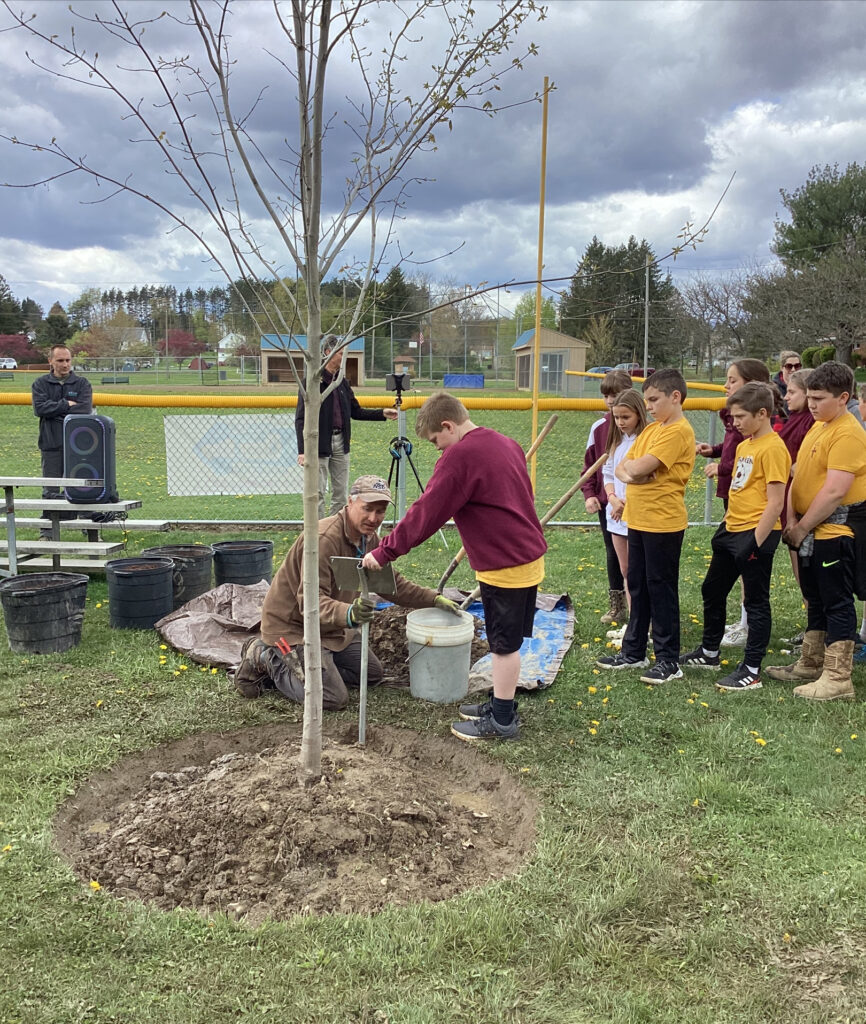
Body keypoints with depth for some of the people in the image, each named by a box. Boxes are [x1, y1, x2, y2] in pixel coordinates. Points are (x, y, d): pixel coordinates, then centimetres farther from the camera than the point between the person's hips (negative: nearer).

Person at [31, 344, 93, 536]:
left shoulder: (82, 383, 7)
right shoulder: (40, 384, 9)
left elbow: (85, 410, -8)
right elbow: (39, 407, -7)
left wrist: (54, 410, -6)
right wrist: (66, 405, -8)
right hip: (51, 445, 0)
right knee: (50, 491, 1)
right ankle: (47, 531, 7)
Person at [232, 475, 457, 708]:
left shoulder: (368, 537, 0)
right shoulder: (324, 538, -30)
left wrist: (434, 599, 3)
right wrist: (348, 614, -54)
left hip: (333, 626, 9)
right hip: (293, 626, -9)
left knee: (372, 674, 11)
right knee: (333, 699, -16)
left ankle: (298, 665, 17)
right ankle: (266, 658, 2)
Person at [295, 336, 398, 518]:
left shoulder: (342, 382, 12)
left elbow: (356, 412, 19)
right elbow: (301, 418, -12)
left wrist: (383, 413, 7)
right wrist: (302, 450, -20)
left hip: (340, 442, 7)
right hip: (320, 444, -7)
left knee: (341, 496, 9)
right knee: (318, 496, -2)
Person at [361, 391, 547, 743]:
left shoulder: (460, 456, -17)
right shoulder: (506, 444, 10)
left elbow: (424, 514, -17)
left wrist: (384, 552, -10)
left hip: (505, 565, -9)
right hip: (529, 555, 9)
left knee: (504, 643, 2)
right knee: (505, 638, 19)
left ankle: (502, 721, 14)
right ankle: (501, 704, 31)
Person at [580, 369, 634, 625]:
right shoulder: (599, 427, 3)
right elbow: (589, 464, 9)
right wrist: (589, 494, -2)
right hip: (606, 502, 4)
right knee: (613, 554, 13)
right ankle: (616, 606, 24)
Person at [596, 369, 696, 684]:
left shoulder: (679, 431, -15)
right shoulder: (651, 430, 13)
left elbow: (641, 466, -24)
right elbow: (621, 468, 10)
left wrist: (630, 464, -2)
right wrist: (630, 473, -13)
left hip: (663, 523, -9)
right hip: (638, 520, 9)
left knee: (661, 589, -1)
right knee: (638, 586, 15)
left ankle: (669, 660, 10)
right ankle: (634, 651, 27)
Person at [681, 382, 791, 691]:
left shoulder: (773, 448, -17)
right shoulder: (744, 445, 12)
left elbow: (775, 503, -20)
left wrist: (755, 542, -20)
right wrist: (727, 525, 17)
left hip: (756, 534, -10)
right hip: (731, 529, 10)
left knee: (756, 601, 1)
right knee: (712, 590, 19)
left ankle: (751, 671, 10)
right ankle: (709, 653, 36)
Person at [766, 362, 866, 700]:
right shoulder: (817, 427, 13)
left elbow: (834, 491, -23)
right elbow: (799, 476, 13)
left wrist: (802, 527, -15)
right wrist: (792, 520, 1)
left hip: (834, 532, -9)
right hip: (809, 531, 9)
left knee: (837, 605, -2)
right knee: (815, 601, 19)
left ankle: (837, 680, 5)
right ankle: (810, 665, 31)